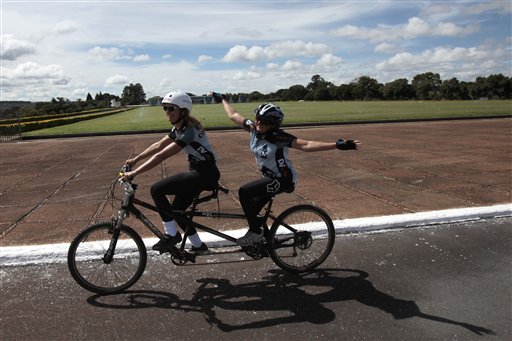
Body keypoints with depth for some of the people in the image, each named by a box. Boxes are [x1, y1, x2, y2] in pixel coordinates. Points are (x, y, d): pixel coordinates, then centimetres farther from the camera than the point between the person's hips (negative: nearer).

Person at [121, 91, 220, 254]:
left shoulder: (189, 130, -23)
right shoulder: (179, 127, 8)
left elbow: (161, 156, -27)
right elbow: (158, 145, 13)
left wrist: (134, 173, -26)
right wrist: (135, 159, 8)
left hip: (205, 174, -10)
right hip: (197, 171, 10)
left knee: (157, 190, -16)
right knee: (176, 210, 13)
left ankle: (171, 234, -4)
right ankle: (198, 245, 28)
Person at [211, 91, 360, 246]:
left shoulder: (278, 137, -27)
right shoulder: (253, 128, -8)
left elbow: (307, 145, -34)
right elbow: (233, 115, 9)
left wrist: (338, 145, -44)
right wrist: (223, 99, 19)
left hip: (283, 179, -8)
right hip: (271, 177, 8)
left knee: (244, 192, -19)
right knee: (252, 211, 12)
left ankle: (255, 232, -6)